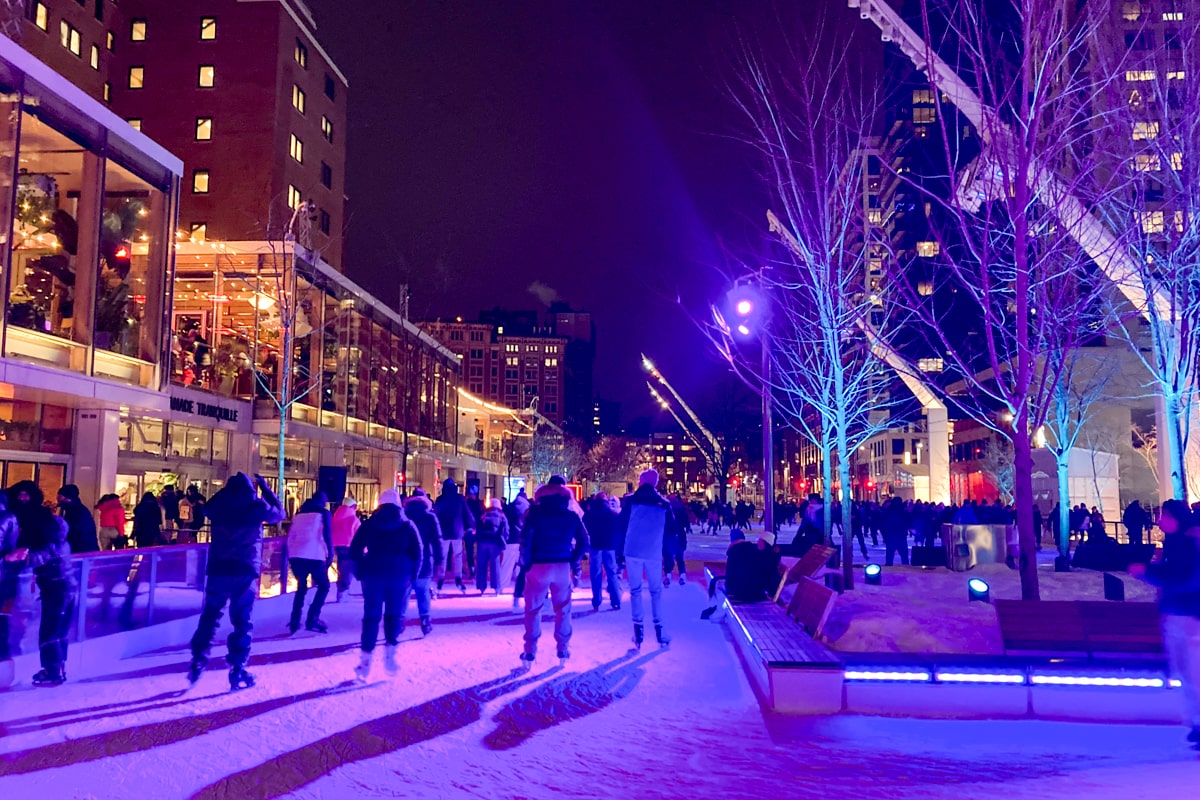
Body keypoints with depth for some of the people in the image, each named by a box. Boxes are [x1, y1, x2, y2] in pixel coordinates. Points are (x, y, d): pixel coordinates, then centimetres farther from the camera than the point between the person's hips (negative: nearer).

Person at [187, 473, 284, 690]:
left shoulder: (219, 504, 3)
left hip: (218, 569, 2)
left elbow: (209, 508, 27)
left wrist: (228, 489, 29)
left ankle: (197, 663, 16)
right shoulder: (257, 506, -4)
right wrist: (265, 488, 20)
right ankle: (237, 671, 2)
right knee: (242, 622, 3)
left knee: (209, 617, 15)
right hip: (246, 571, -2)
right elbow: (279, 514, 14)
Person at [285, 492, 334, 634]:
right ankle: (312, 619, -4)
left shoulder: (300, 513, 21)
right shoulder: (323, 513, 7)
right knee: (324, 586, 9)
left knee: (301, 587, 20)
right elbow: (327, 536, -5)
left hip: (296, 555, 5)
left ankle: (294, 621, 11)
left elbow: (290, 536, 17)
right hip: (314, 556, -5)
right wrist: (330, 555, -1)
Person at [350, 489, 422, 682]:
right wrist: (412, 576, 7)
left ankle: (365, 660, 0)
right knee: (395, 614, 13)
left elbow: (355, 550, 1)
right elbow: (417, 554, 0)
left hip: (373, 574, 0)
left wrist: (362, 572, 7)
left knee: (371, 616, 5)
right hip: (399, 575, 0)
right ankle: (389, 653, 1)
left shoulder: (369, 524, 6)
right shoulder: (407, 525, 5)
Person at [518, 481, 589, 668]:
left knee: (533, 609, 7)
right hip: (563, 567, 2)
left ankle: (530, 652, 5)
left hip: (538, 567, -2)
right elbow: (584, 542, 2)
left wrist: (526, 562, -1)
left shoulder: (535, 514, -2)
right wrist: (573, 561, 8)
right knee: (563, 609, 14)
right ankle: (563, 648, 16)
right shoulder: (571, 516, 6)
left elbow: (525, 540, -11)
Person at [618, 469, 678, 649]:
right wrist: (667, 554, 17)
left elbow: (621, 526, 1)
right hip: (654, 553, 1)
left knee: (635, 590, 6)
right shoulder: (664, 504, 5)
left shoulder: (631, 500, 0)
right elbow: (671, 532, 7)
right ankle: (659, 631, 6)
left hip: (632, 551, -1)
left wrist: (620, 552, 10)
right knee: (656, 591, 11)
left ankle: (639, 631, 1)